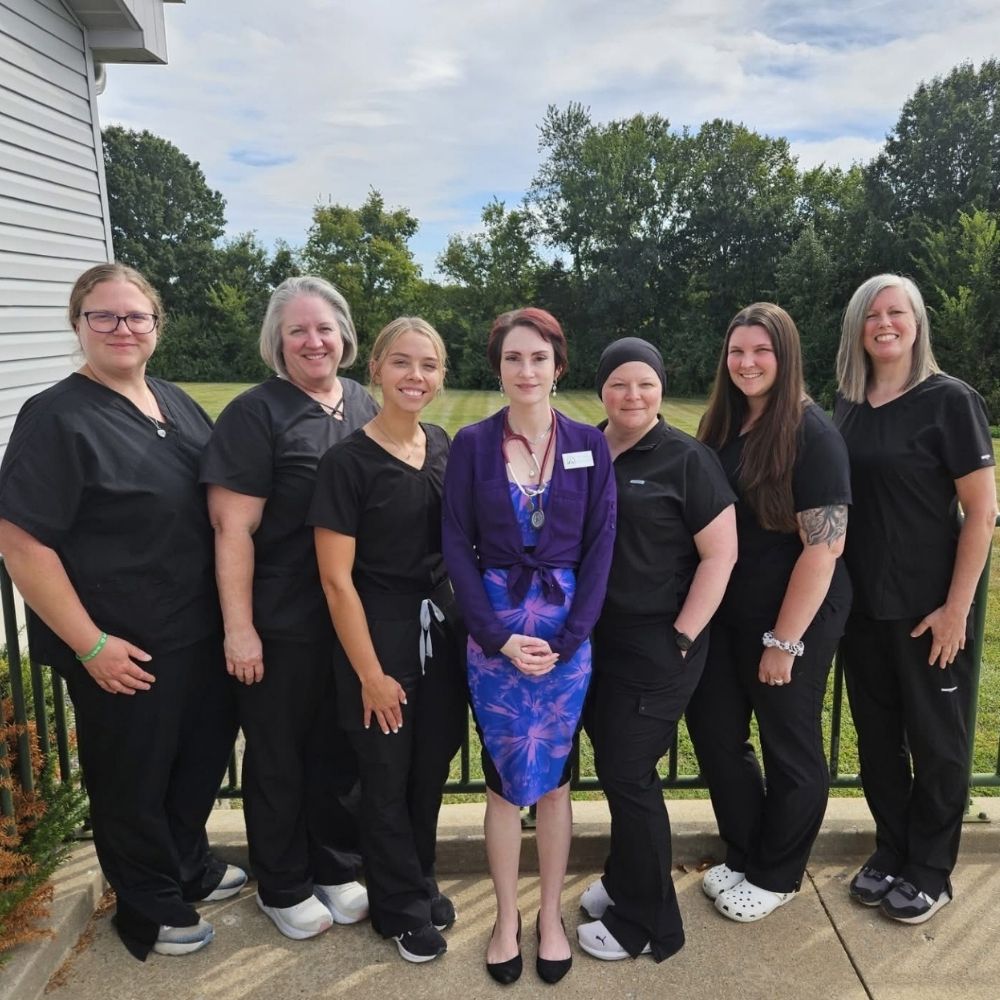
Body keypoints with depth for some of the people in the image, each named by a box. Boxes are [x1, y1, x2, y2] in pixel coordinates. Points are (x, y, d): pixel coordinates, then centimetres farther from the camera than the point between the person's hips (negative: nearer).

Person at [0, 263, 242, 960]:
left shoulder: (177, 405, 6)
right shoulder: (58, 418, -15)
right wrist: (90, 644, -19)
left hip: (201, 634, 7)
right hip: (124, 652, -7)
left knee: (205, 753, 22)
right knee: (133, 780, 12)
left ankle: (191, 867, 47)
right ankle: (150, 912, 35)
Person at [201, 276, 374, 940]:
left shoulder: (364, 405, 6)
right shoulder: (257, 413, -10)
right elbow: (233, 527, -14)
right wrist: (239, 628, -16)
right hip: (282, 622, -5)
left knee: (341, 747, 17)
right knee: (279, 753, 12)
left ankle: (338, 870, 38)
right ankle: (283, 887, 32)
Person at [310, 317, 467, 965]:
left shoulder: (444, 447, 2)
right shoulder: (350, 461, -15)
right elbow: (337, 578, -15)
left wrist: (468, 620, 9)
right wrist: (370, 672, -13)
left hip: (441, 626, 5)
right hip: (380, 631, -5)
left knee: (431, 768, 18)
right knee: (387, 777, 12)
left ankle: (421, 885, 41)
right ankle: (402, 908, 33)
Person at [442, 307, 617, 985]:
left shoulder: (589, 444, 0)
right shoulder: (472, 443, -2)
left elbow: (600, 546, -2)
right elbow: (458, 547, -3)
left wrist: (565, 639, -9)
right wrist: (499, 636, -10)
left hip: (566, 629, 1)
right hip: (494, 630, 0)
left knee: (555, 778, 11)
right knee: (506, 780, 8)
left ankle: (551, 916, 29)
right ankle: (506, 918, 27)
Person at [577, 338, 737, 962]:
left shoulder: (687, 459, -10)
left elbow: (720, 554, -11)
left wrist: (681, 639, -14)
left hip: (656, 647, -5)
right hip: (593, 640, 6)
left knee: (628, 775, 2)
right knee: (615, 765, 17)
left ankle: (646, 922, 22)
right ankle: (626, 879, 40)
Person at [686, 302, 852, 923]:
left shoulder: (811, 434, -15)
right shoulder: (720, 426, 4)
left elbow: (824, 546, -18)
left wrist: (784, 640, -17)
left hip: (794, 617, -6)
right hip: (728, 613, 7)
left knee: (789, 745, 10)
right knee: (715, 732, 14)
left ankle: (777, 876, 32)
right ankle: (744, 856, 37)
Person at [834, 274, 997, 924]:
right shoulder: (849, 405, 6)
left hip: (929, 605, -5)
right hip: (862, 602, 5)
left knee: (936, 738, 10)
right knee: (877, 733, 15)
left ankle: (931, 870, 27)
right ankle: (891, 849, 34)